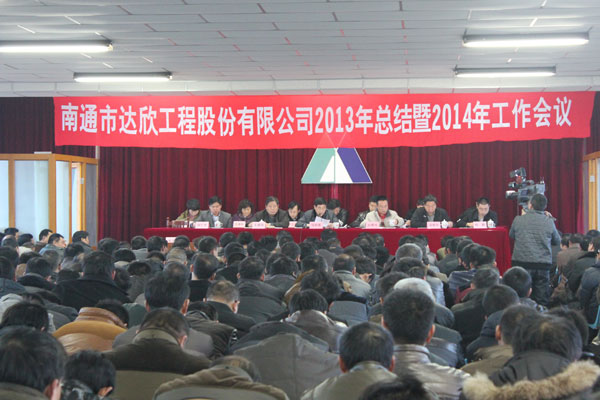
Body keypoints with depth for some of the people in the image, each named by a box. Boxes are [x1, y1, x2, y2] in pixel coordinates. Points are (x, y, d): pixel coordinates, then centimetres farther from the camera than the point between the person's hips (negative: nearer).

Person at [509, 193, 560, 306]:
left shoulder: (519, 220, -4)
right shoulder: (549, 222, -2)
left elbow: (511, 235, 15)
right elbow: (557, 241, 12)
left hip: (522, 263, -1)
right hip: (543, 265, 1)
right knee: (542, 301, 6)